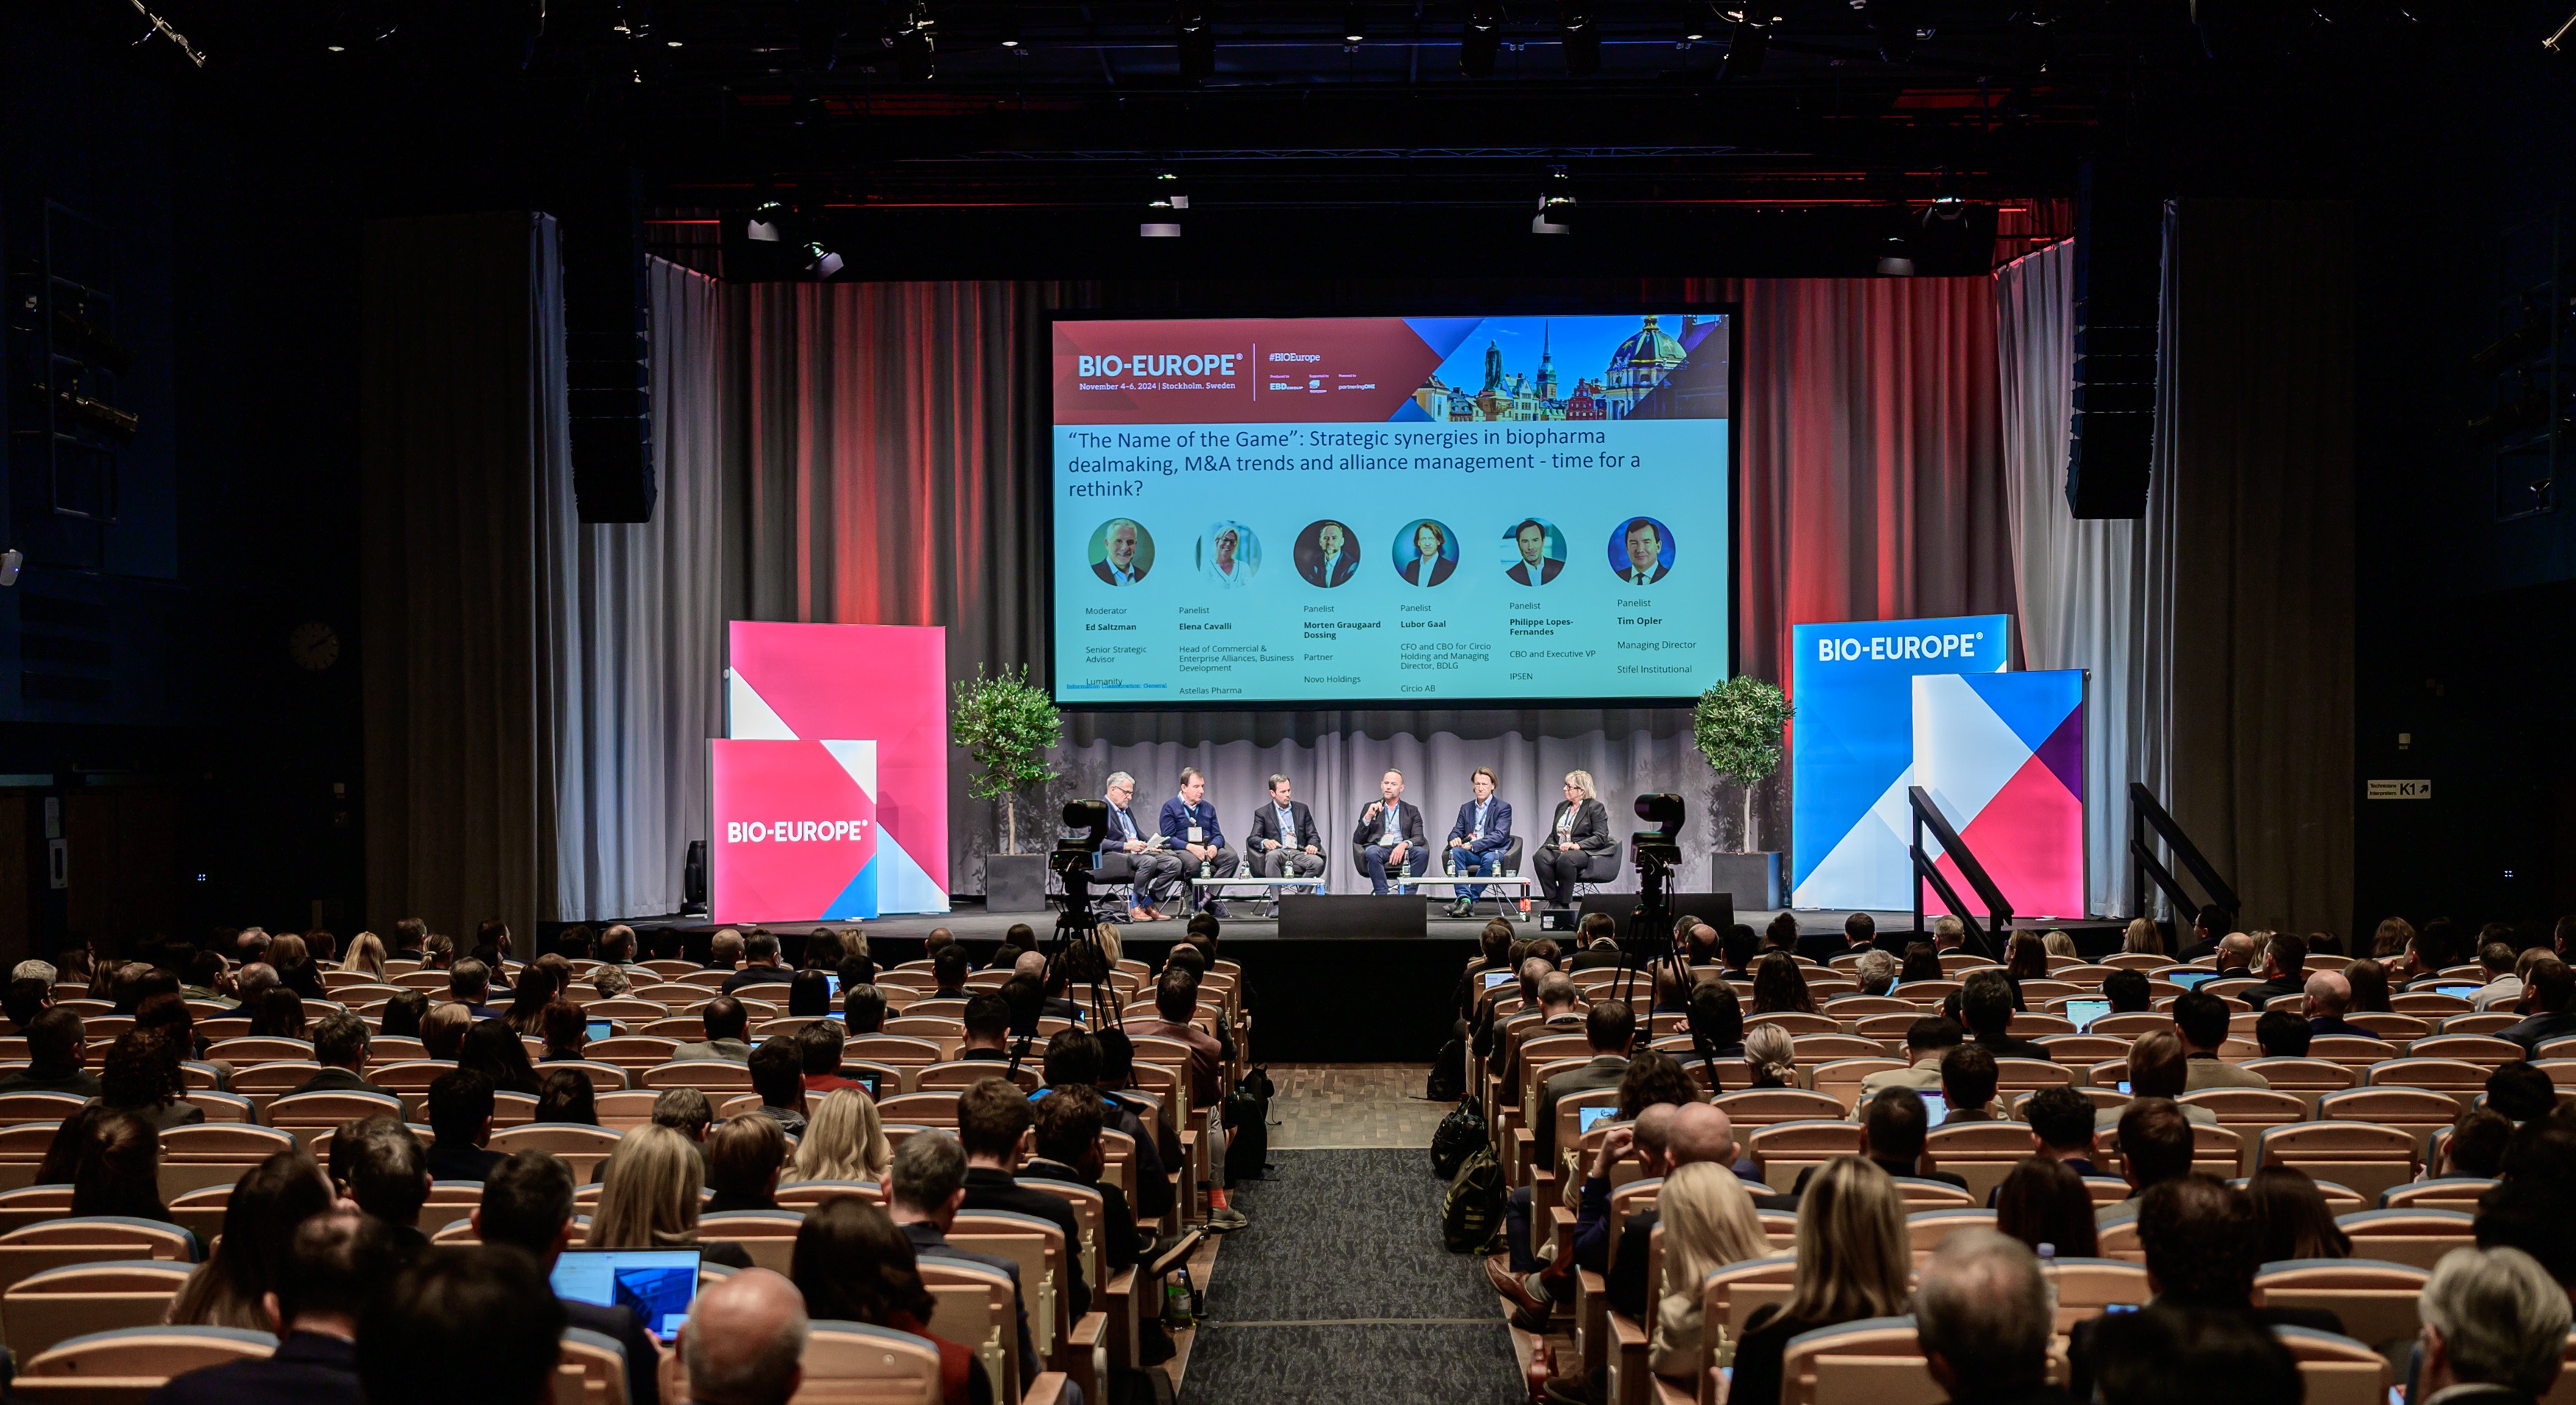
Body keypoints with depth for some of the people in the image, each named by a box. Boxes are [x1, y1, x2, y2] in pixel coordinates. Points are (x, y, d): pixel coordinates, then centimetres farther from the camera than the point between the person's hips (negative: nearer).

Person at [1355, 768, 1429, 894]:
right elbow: (1357, 840, 10)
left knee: (1421, 853, -31)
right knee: (1372, 852, -37)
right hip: (1378, 848, -1)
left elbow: (1419, 838, 5)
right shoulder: (1370, 808, 19)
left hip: (1401, 851, 1)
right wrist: (1368, 816, -6)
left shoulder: (1412, 811, 20)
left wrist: (1404, 845, -18)